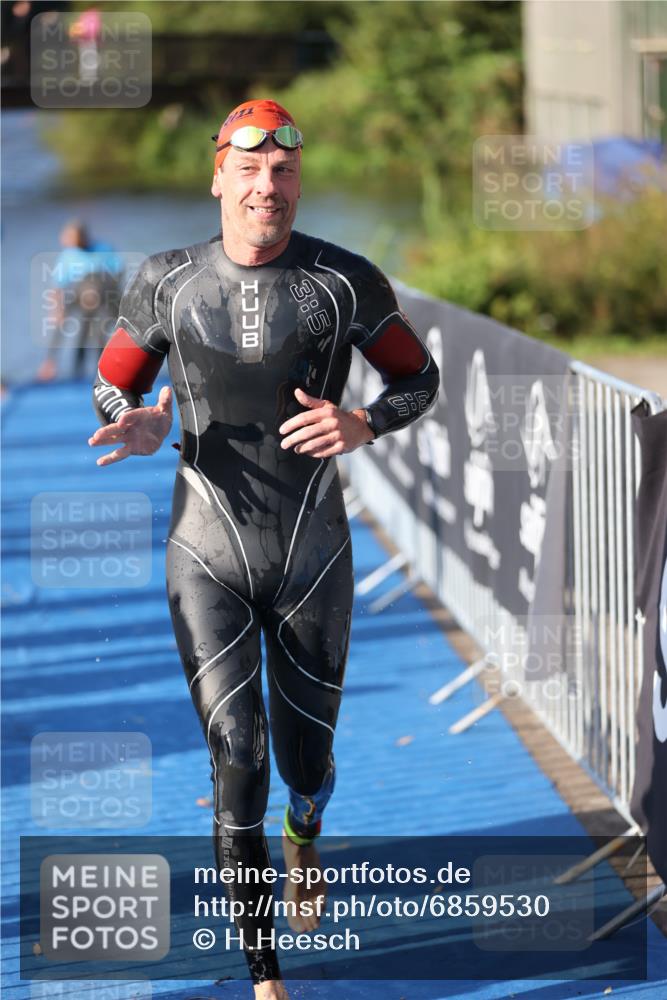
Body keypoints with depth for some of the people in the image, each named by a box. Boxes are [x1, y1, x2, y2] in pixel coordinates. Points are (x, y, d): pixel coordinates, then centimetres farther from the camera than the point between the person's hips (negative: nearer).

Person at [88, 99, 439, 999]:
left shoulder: (345, 282, -6)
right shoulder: (167, 283, -3)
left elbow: (420, 378, 5)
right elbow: (112, 384, 10)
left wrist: (362, 426, -16)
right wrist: (137, 424, -15)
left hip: (313, 557, 0)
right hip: (208, 555, 0)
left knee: (307, 762, 12)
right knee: (236, 765, -7)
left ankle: (303, 844, 51)